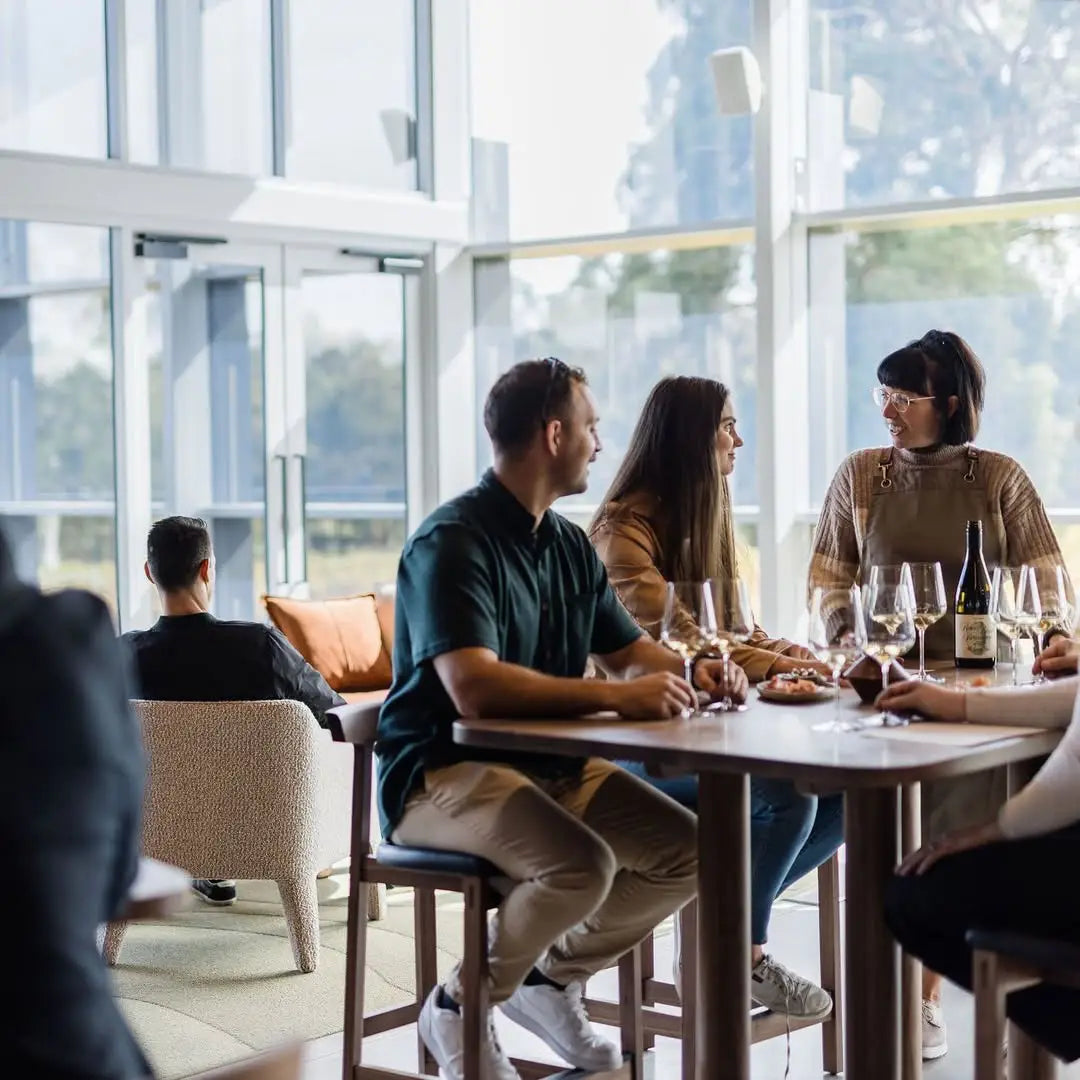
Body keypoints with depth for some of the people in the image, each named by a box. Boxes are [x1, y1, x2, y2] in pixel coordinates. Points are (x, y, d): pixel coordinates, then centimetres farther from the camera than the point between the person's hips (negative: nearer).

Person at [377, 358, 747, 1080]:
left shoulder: (571, 546, 12)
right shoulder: (452, 542, -18)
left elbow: (629, 648, 20)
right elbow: (475, 689, -31)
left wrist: (690, 673, -4)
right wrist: (616, 696, -35)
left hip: (551, 764, 9)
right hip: (444, 774, -8)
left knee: (689, 851, -5)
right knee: (582, 863, -31)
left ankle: (552, 975, 15)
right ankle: (462, 1007, -6)